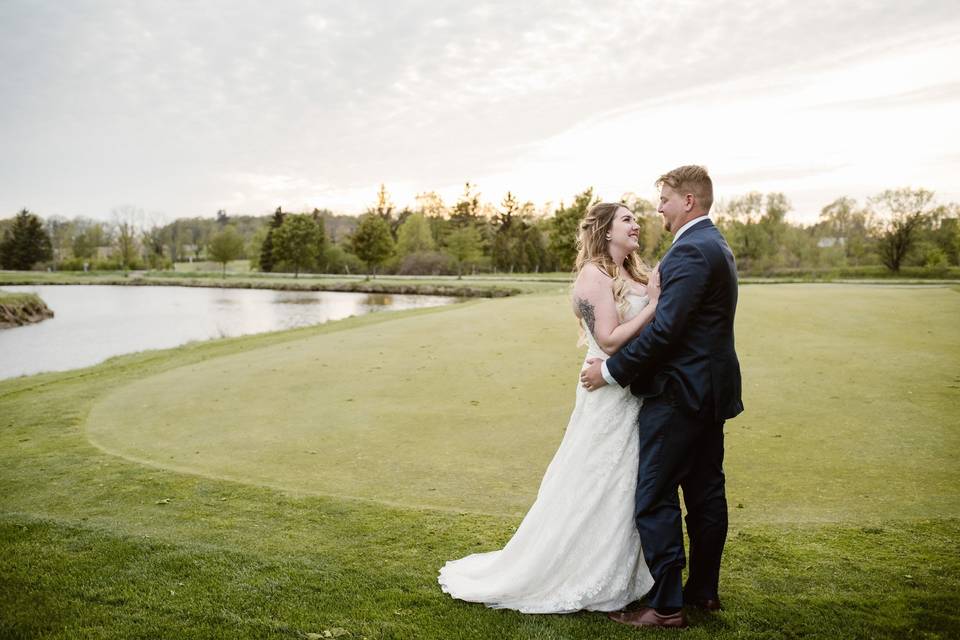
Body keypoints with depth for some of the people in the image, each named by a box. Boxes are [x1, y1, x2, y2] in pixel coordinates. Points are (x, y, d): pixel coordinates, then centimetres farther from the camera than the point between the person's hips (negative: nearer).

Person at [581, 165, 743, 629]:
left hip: (679, 392, -11)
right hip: (710, 388, 11)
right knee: (706, 492, 16)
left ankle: (666, 605, 4)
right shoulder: (715, 246, 16)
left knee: (655, 499, -3)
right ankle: (704, 590, 27)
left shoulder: (690, 251, -18)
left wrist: (612, 371, -16)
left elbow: (665, 328, -24)